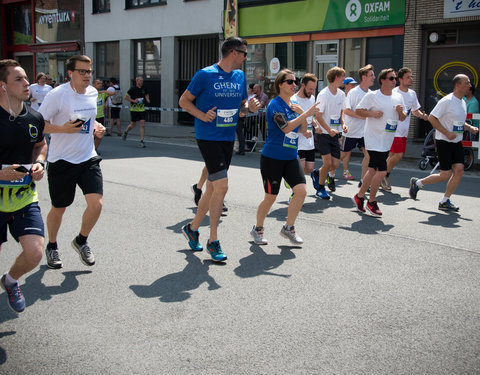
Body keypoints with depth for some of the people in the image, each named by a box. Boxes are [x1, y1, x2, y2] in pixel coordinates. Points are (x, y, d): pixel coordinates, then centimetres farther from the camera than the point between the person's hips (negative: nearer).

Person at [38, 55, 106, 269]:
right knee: (59, 209, 9)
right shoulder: (57, 95, -13)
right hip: (61, 161, -4)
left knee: (96, 204, -10)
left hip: (88, 159, 4)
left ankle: (81, 241, 17)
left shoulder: (92, 93, 6)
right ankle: (52, 247, 35)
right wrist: (63, 129, -25)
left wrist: (96, 128, 4)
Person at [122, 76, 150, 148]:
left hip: (142, 109, 3)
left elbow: (146, 94, 26)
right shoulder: (133, 89, -8)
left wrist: (147, 99, 6)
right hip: (134, 109, -3)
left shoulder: (144, 89, 5)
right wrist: (133, 100, -17)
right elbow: (126, 97, -4)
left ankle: (142, 141, -7)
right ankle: (126, 132, 38)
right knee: (133, 124, 5)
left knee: (142, 124, -8)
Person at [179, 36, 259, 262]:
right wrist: (202, 115, -17)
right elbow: (184, 101, -2)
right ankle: (213, 241, -2)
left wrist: (251, 107, -2)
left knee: (212, 188, 12)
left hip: (228, 139, 7)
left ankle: (192, 228, 32)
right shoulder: (205, 75, -8)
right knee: (221, 186, -14)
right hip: (208, 138, -7)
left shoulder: (239, 76, 10)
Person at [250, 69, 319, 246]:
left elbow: (303, 129, 14)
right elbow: (286, 127, -26)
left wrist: (301, 112, -3)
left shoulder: (294, 105, 11)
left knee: (301, 190, -9)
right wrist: (306, 113, -27)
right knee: (271, 197, 1)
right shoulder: (275, 105, -13)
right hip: (272, 158, -7)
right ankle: (257, 229, 24)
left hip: (291, 157, 7)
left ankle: (288, 227, 8)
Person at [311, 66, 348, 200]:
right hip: (324, 134, -6)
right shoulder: (323, 95, -13)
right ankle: (320, 188, 11)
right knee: (328, 163, -10)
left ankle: (317, 173, 30)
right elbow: (318, 116, -14)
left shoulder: (341, 94, 8)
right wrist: (329, 130, -23)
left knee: (335, 164, 1)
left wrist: (343, 124, 1)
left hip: (336, 133, 6)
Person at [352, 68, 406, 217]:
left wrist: (401, 112, -6)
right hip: (374, 140, -7)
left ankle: (359, 196, 26)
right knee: (382, 171, -12)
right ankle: (371, 201, 5)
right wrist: (372, 113, -17)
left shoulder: (398, 97, 11)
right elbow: (358, 110, -3)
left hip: (387, 141, 7)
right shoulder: (372, 96, -7)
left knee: (373, 170, 12)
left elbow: (402, 118, 16)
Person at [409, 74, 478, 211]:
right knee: (446, 175, -7)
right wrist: (447, 133, -21)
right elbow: (432, 118, -17)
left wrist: (470, 128, 6)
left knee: (459, 170, -3)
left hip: (457, 143, 8)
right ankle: (417, 183, 14)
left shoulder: (463, 102, 13)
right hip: (444, 142, -8)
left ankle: (445, 201, 8)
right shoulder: (447, 101, -14)